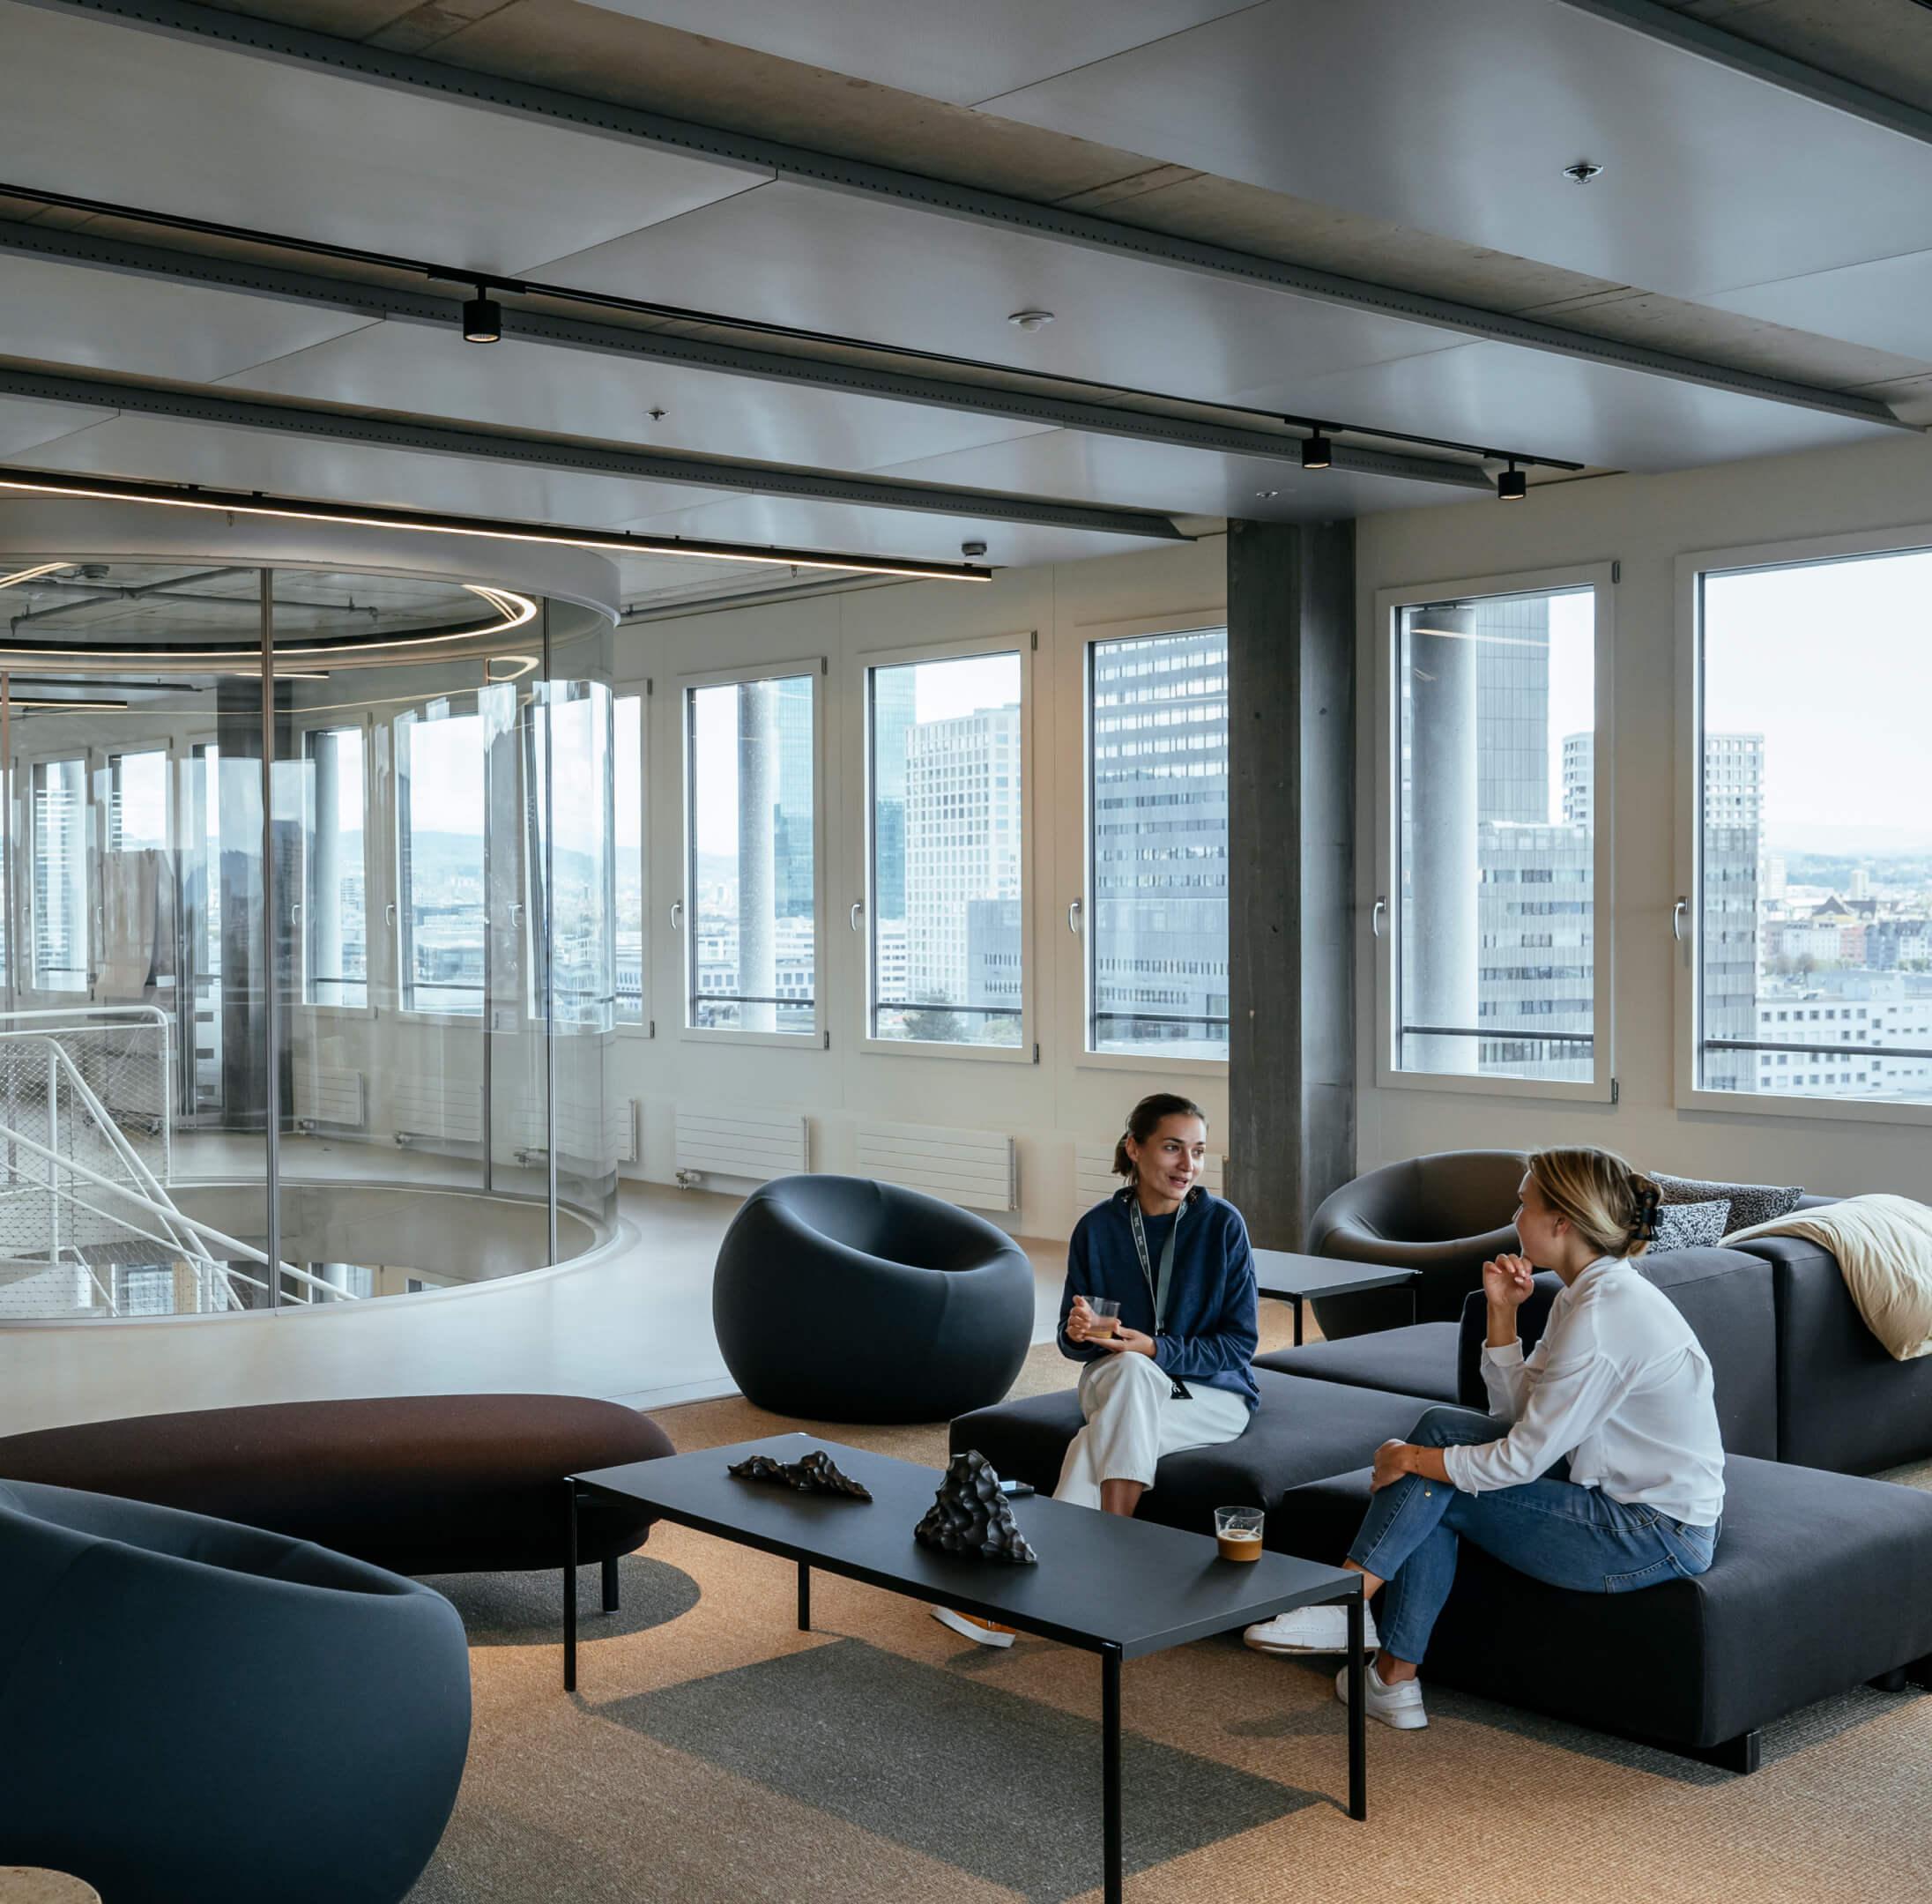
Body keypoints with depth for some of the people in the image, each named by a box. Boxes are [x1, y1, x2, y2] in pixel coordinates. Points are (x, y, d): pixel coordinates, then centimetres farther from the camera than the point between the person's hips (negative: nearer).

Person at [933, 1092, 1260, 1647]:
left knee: (1114, 1415, -33)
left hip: (1212, 1396, -2)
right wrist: (1078, 1332, -19)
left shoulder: (1223, 1225, -7)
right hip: (1116, 1385, 2)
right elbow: (1075, 1342, 6)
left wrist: (1156, 1349, -20)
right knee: (1126, 1370, -36)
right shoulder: (1098, 1227, 0)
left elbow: (1240, 1342, -6)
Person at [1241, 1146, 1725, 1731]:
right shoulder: (1590, 1292, 8)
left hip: (1657, 1537, -10)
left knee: (1440, 1490, -9)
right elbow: (1520, 1413, 9)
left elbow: (1522, 1458, -20)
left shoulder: (1604, 1313, -23)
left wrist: (1413, 1460, -7)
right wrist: (1502, 1311, -1)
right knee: (1442, 1426, 1)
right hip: (1629, 1491, 10)